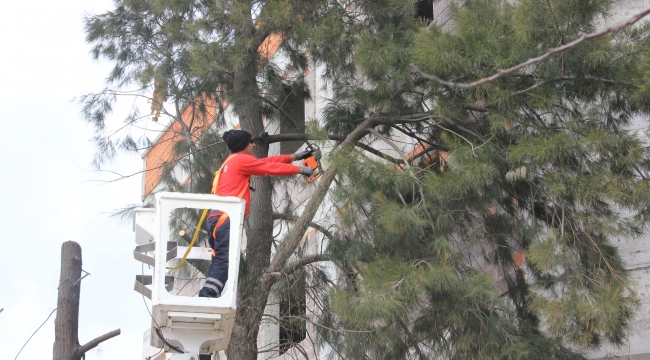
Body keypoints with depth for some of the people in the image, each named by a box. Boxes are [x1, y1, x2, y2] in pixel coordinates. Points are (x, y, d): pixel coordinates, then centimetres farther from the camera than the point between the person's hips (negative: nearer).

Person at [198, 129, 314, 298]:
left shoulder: (233, 161, 26)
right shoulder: (241, 159, -1)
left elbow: (267, 162, 29)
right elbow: (272, 168, 3)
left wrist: (294, 157, 32)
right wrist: (300, 169, 15)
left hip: (218, 218, 10)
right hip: (226, 219, -10)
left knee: (220, 261, 5)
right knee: (223, 261, -17)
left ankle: (207, 297, -2)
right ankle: (207, 296, -27)